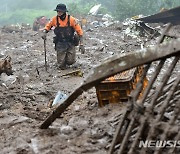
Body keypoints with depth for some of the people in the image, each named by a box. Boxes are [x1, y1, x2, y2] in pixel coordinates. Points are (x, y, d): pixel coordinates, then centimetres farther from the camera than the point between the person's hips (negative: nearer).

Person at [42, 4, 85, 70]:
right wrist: (44, 32, -16)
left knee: (70, 61, -11)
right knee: (61, 66, -5)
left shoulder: (71, 19, -14)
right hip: (60, 44, 1)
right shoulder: (55, 19, -10)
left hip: (70, 43, -1)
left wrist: (81, 44, -14)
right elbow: (48, 26, 7)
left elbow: (79, 31, -9)